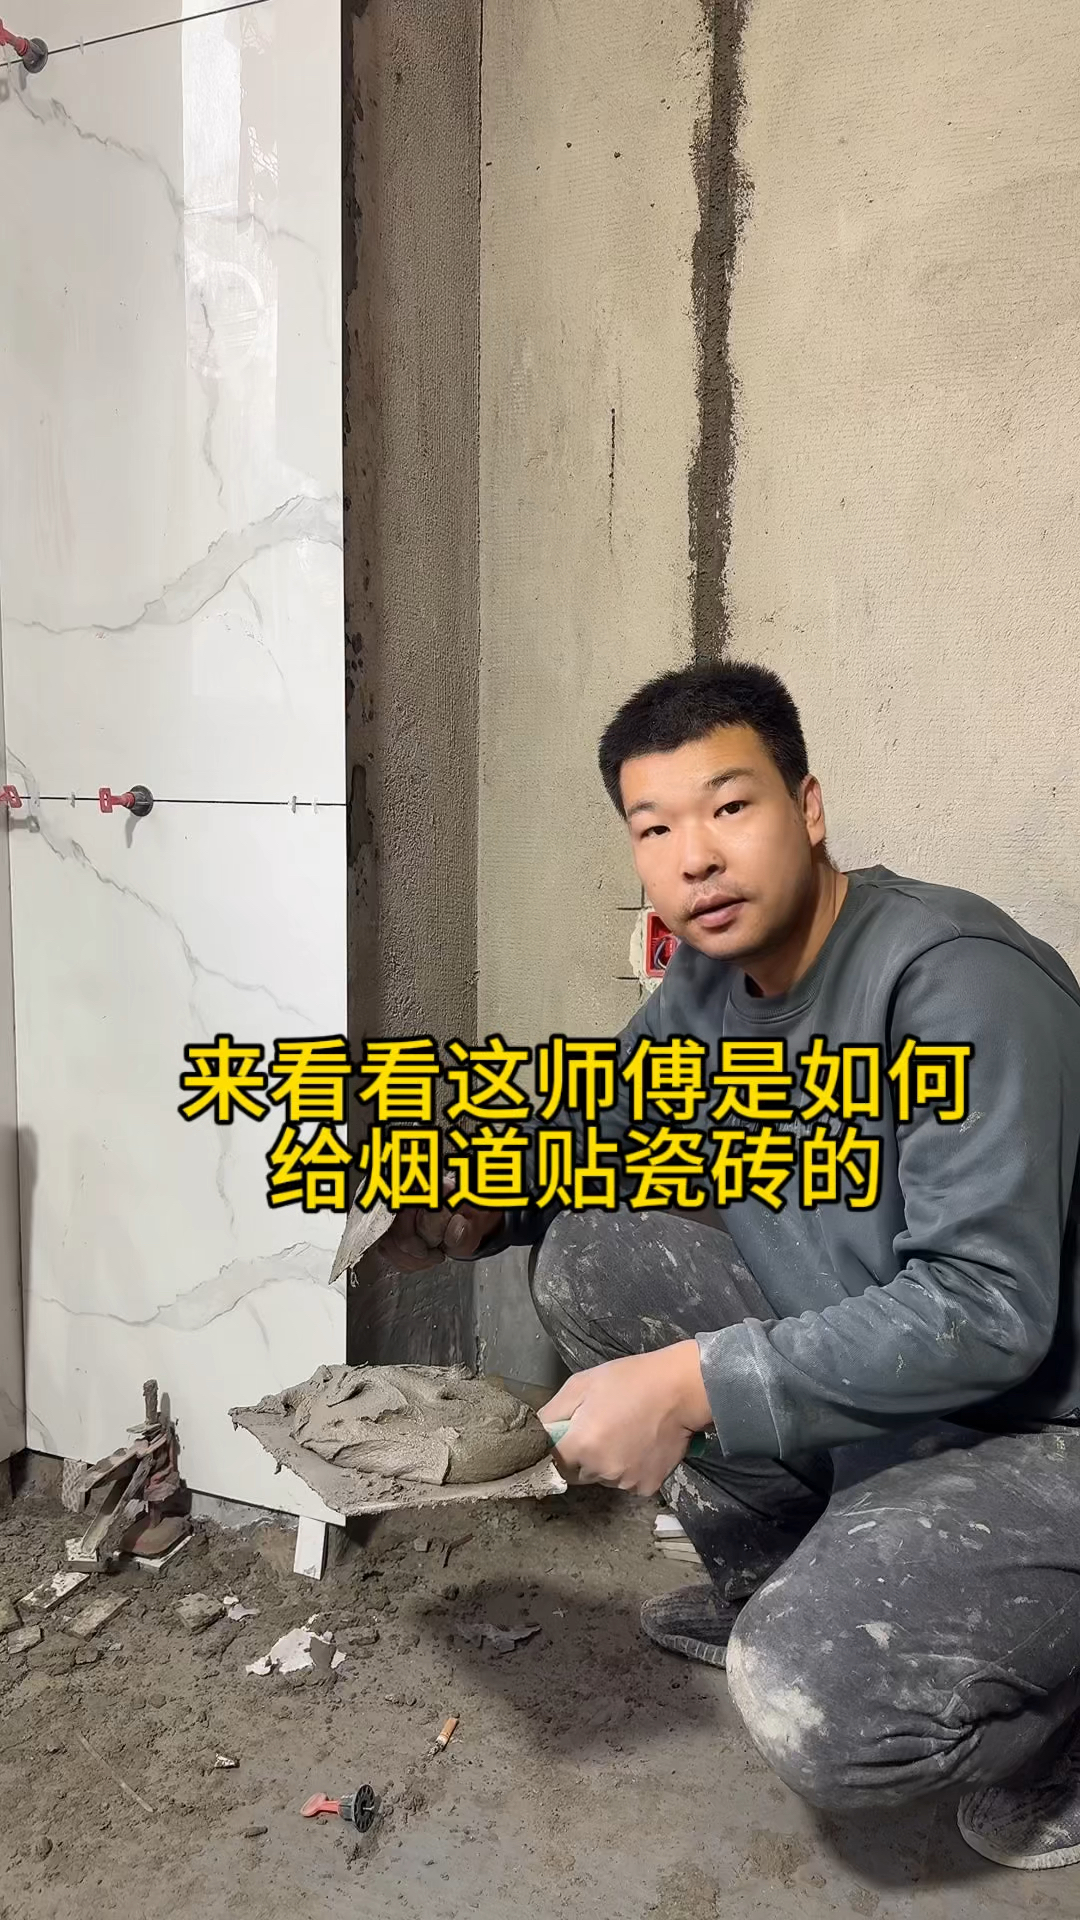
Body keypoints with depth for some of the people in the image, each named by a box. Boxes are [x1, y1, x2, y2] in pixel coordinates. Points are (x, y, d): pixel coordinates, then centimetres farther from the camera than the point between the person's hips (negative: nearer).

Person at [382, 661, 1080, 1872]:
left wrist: (691, 1385, -30)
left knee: (810, 1706, -28)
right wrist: (479, 1209, -6)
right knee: (593, 1255, -2)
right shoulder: (704, 988, -1)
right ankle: (770, 1580, 14)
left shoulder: (956, 981, -26)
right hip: (893, 1368, 8)